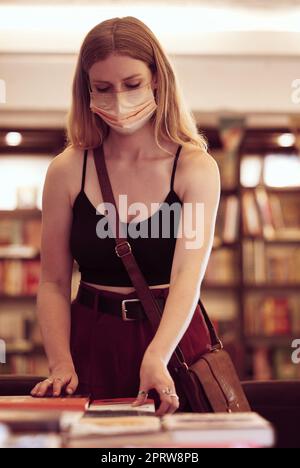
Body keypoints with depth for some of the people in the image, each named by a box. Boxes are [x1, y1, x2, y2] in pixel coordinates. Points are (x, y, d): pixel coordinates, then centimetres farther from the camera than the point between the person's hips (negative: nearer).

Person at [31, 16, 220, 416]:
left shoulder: (196, 168, -8)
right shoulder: (67, 170, -4)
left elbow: (188, 275, -20)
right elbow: (53, 283, -2)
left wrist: (156, 358, -36)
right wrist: (61, 364, -16)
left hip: (172, 339, -1)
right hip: (92, 342, 1)